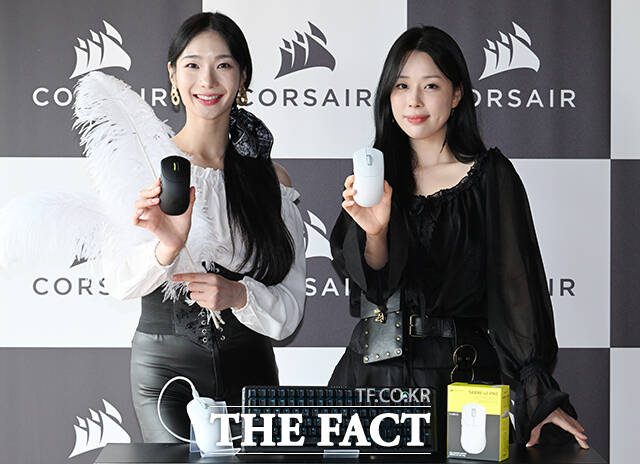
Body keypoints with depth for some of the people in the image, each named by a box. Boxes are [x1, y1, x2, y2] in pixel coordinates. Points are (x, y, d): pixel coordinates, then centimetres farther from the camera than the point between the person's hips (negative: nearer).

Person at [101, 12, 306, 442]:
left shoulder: (273, 180, 3)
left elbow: (290, 309, 0)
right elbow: (119, 282, -10)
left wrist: (238, 294, -21)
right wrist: (167, 248, -30)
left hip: (250, 367, 2)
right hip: (165, 363, -2)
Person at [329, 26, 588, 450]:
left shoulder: (489, 175, -2)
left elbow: (516, 286, -7)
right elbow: (373, 282, -2)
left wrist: (538, 395, -15)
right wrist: (374, 232, -24)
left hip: (458, 370, -3)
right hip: (372, 369, 3)